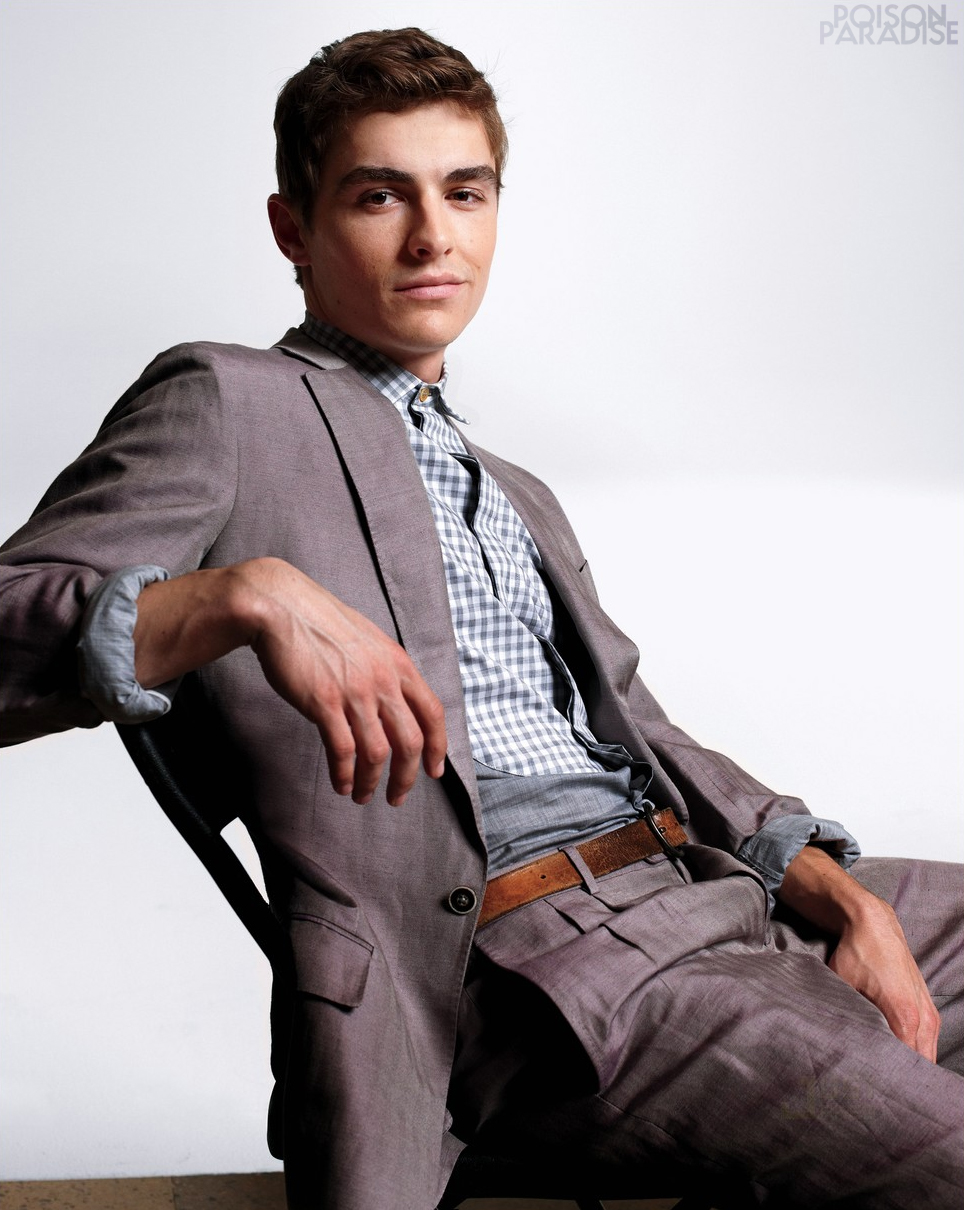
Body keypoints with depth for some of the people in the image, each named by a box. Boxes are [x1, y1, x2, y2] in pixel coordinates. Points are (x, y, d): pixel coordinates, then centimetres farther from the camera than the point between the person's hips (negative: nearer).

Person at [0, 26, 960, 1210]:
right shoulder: (220, 403, 3)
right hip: (546, 963, -8)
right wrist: (243, 595, -27)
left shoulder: (520, 501, 27)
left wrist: (836, 889, 5)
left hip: (728, 890, 8)